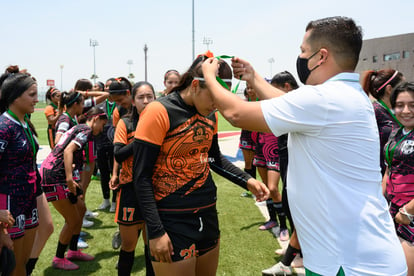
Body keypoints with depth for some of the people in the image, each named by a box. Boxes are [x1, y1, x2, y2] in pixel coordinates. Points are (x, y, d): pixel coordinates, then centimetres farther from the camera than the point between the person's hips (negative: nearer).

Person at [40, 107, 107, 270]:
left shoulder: (78, 128, 18)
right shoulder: (86, 130, -10)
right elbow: (68, 150, -24)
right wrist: (70, 179, -30)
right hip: (54, 178, -10)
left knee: (81, 209, 16)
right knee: (73, 220, -1)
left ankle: (73, 251, 28)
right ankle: (58, 259, 15)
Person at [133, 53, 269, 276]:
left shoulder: (210, 115, 4)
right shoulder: (159, 112, -16)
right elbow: (142, 176, -15)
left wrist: (247, 180, 3)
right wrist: (156, 232, -17)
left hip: (208, 214, 7)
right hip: (173, 221, -7)